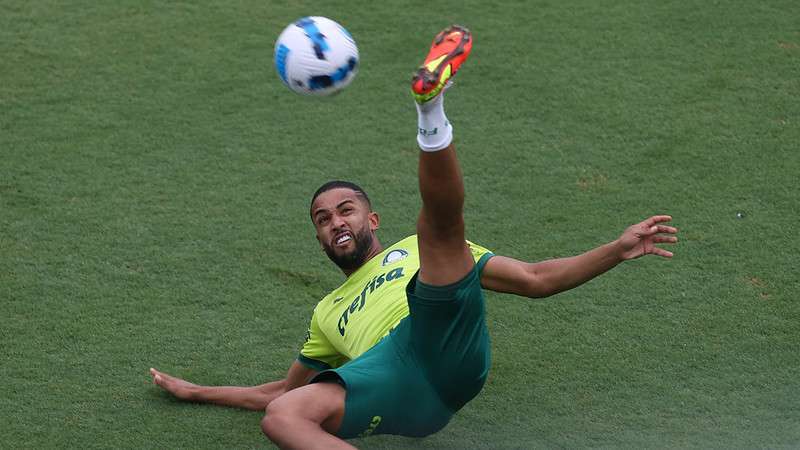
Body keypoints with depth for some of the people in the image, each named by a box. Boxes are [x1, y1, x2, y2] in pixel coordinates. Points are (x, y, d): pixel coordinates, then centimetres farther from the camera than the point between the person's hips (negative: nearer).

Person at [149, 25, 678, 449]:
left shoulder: (419, 252, 34)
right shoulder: (329, 312, 43)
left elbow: (535, 280, 26)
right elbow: (282, 390, 49)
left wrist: (617, 250, 14)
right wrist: (195, 391, 49)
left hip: (446, 352, -2)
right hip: (392, 386, 2)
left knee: (440, 221, -18)